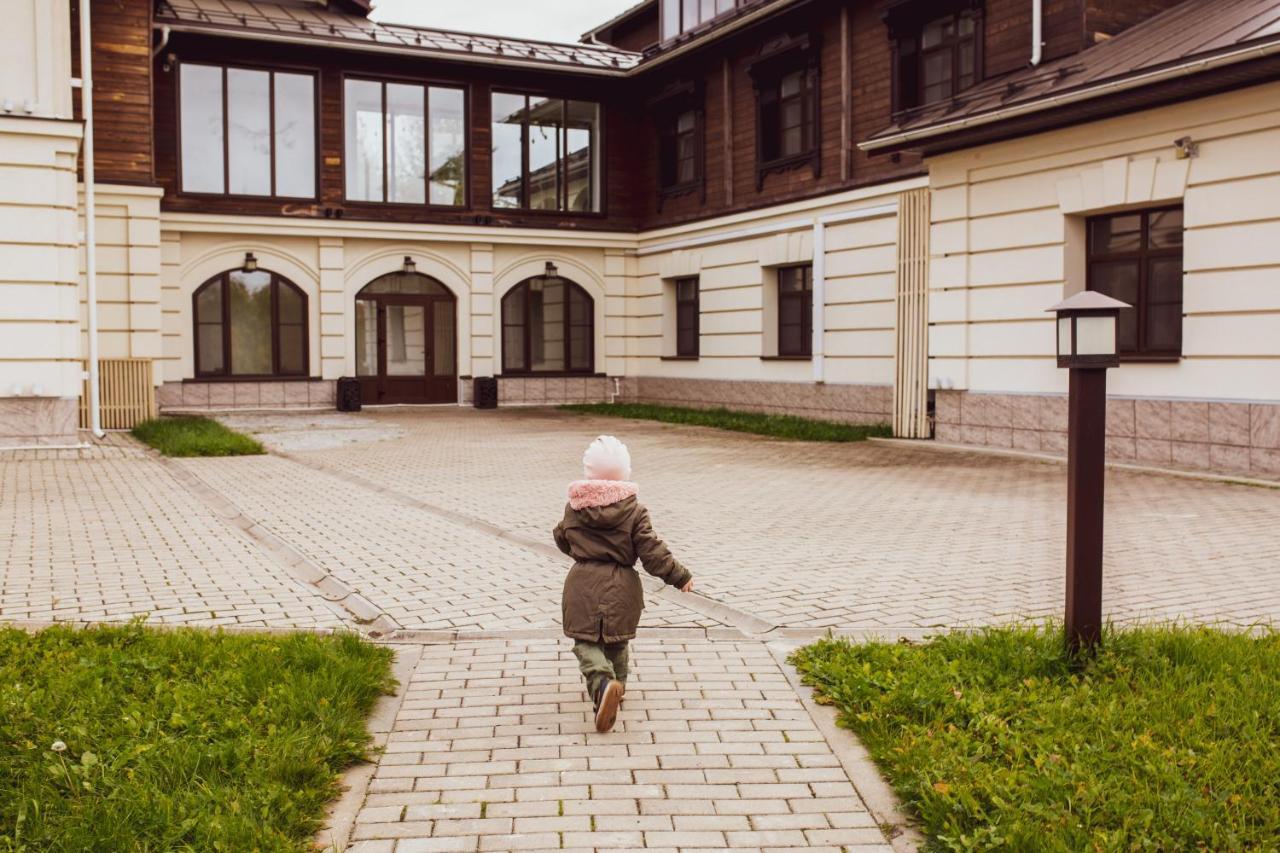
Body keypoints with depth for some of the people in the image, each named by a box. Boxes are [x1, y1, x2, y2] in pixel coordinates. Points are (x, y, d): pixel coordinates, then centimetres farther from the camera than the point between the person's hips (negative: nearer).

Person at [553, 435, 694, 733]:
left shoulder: (573, 508, -1)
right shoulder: (633, 511, -10)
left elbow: (562, 539, 16)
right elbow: (652, 551, -10)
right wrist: (680, 576, 2)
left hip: (583, 584, 0)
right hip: (620, 587, 0)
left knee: (586, 642, 4)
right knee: (616, 641, 20)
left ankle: (602, 684, -22)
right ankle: (618, 685, 35)